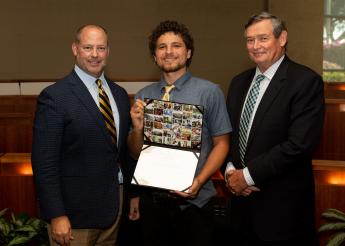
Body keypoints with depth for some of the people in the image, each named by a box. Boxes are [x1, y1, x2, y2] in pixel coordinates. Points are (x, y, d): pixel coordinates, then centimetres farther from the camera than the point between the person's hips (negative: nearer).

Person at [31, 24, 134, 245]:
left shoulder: (119, 94, 8)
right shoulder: (55, 96, -12)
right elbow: (44, 162, -14)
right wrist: (56, 216, -16)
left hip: (115, 205, 6)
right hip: (76, 211, -6)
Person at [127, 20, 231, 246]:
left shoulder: (209, 92, -6)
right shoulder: (143, 96, 4)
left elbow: (221, 144, -5)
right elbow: (136, 153, 8)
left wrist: (199, 181, -17)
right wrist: (137, 128, -11)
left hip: (192, 200, -3)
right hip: (151, 199, 3)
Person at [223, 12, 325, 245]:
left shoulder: (306, 81, -11)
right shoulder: (239, 82, 11)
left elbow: (300, 143, -20)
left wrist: (248, 175, -15)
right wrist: (231, 171, -5)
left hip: (282, 206, -6)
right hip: (241, 200, 6)